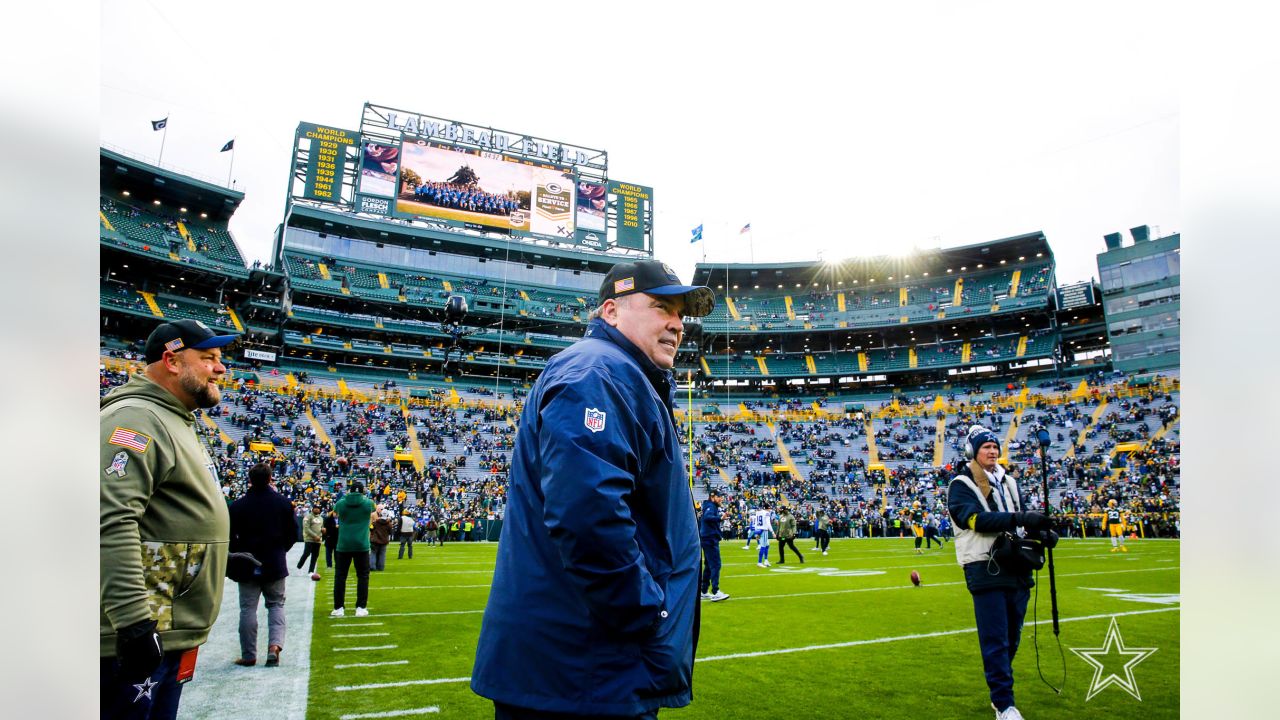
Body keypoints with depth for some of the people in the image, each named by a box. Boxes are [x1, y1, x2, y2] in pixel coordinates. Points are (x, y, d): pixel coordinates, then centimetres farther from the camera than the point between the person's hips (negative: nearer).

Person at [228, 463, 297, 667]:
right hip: (275, 565, 1)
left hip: (247, 566, 0)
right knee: (276, 605, 12)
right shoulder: (283, 503, -3)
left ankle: (248, 655, 12)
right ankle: (275, 644, -7)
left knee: (248, 608, 7)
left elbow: (230, 536, -5)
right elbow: (293, 533, 1)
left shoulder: (238, 506, -6)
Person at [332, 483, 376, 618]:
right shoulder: (368, 503, 0)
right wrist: (377, 511, 40)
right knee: (362, 576, 7)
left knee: (340, 576, 10)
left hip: (343, 545, 1)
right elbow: (373, 518, 19)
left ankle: (338, 608, 11)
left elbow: (335, 512, 25)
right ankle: (361, 608, 6)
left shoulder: (340, 503, 2)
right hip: (361, 546, -1)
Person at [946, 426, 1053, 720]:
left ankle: (1000, 691, 31)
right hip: (985, 569, -7)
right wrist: (1019, 518, -28)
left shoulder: (1008, 483, 19)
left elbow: (1019, 522, 21)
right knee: (996, 639, -7)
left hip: (1016, 567, 7)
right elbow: (976, 518, -19)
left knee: (1011, 637, 14)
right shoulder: (961, 485, -4)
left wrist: (1039, 531, -1)